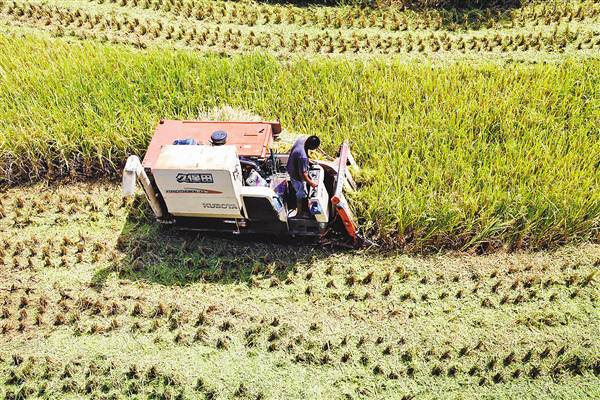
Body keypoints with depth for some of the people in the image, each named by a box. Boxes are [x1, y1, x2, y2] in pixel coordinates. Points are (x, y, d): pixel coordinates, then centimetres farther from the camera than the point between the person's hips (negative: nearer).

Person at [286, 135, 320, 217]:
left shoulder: (301, 139, -18)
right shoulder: (302, 156, -42)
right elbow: (302, 174, -33)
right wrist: (311, 183, -20)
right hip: (297, 176, -9)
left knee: (299, 192, 33)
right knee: (302, 195, 15)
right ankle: (300, 213, 35)